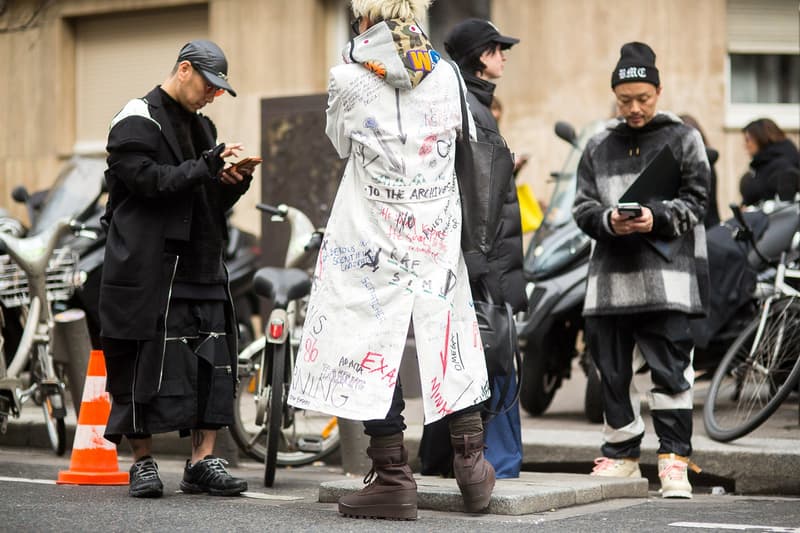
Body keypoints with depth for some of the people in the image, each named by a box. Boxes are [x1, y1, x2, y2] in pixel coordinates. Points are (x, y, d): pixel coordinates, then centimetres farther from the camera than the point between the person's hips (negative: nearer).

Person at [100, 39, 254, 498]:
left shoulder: (202, 127, 21)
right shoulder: (137, 123, -2)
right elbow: (149, 181, -16)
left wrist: (235, 183, 0)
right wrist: (206, 167, -20)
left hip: (202, 265, 7)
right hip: (149, 266, -7)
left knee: (214, 363, -1)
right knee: (145, 364, -3)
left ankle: (203, 461, 3)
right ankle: (143, 462, 6)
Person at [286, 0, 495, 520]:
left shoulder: (349, 77, -7)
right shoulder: (446, 74, 2)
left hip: (373, 233, -3)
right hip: (438, 236, 3)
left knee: (374, 346, 1)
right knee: (448, 341, 13)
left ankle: (392, 477, -1)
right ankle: (471, 460, 17)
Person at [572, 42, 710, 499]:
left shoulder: (683, 139, 8)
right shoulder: (599, 148, 17)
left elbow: (695, 201, 3)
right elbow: (583, 207, 13)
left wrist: (657, 217, -15)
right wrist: (608, 220, -9)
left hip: (667, 272, -4)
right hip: (612, 272, 4)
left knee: (670, 367, -8)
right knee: (614, 370, 7)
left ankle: (674, 459, -3)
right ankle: (622, 454, 18)